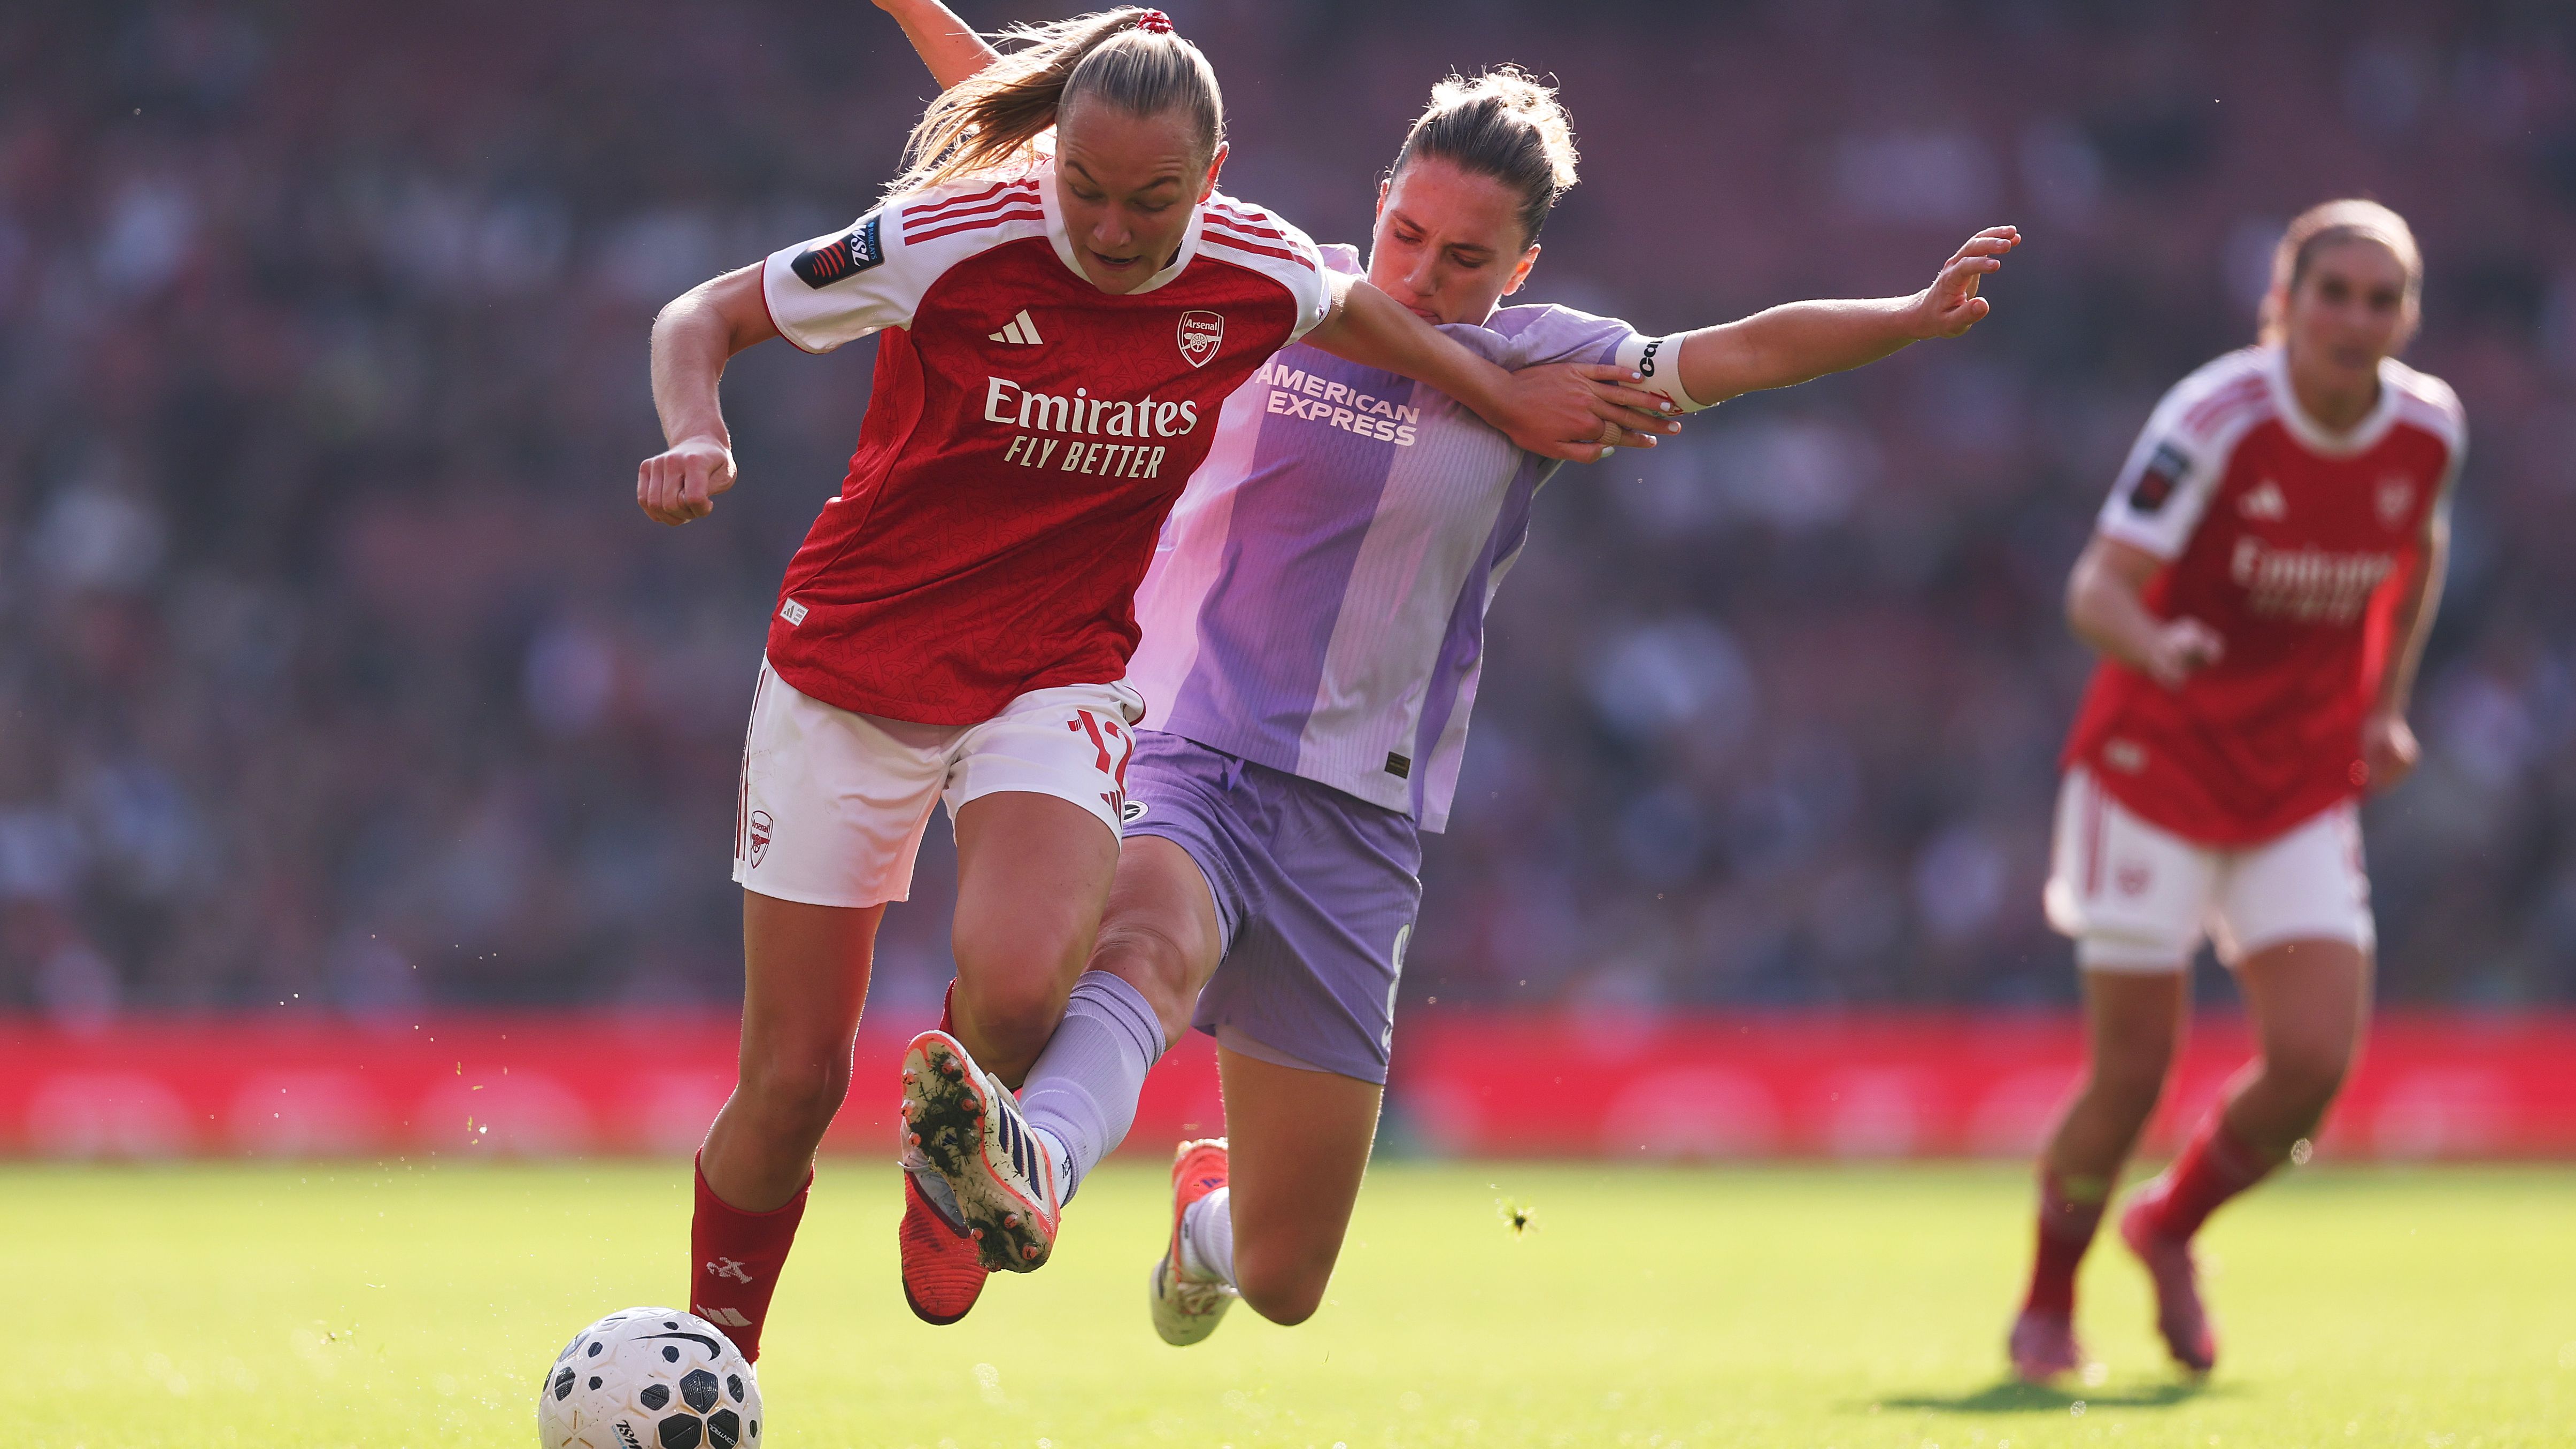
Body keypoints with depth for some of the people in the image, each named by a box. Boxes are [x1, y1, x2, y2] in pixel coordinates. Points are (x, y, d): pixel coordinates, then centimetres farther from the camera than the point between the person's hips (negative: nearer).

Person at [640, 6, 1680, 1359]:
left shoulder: (1253, 273, -9)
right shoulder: (950, 241, -18)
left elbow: (1345, 308, 16)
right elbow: (701, 318, -8)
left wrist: (1507, 397, 17)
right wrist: (697, 437, -27)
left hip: (1056, 680, 1)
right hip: (851, 673, -1)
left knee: (1015, 991, -29)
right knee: (791, 1083, -2)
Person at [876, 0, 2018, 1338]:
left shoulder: (1532, 373, 5)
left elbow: (1743, 352, -4)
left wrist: (1913, 317, -18)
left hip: (1351, 827, 2)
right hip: (1172, 763, -2)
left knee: (1285, 1279, 4)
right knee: (1149, 940, -39)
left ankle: (1206, 1214, 41)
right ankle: (1029, 1164, -70)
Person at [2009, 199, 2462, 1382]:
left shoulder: (2429, 429, -5)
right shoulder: (2217, 420, -20)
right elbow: (2095, 590, -27)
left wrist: (2387, 705, 9)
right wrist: (2154, 648, -48)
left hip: (2307, 785, 4)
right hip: (2158, 764, -4)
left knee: (2316, 1060, -10)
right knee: (2131, 1073, -3)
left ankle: (2173, 1224, 21)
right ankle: (2046, 1304, 23)